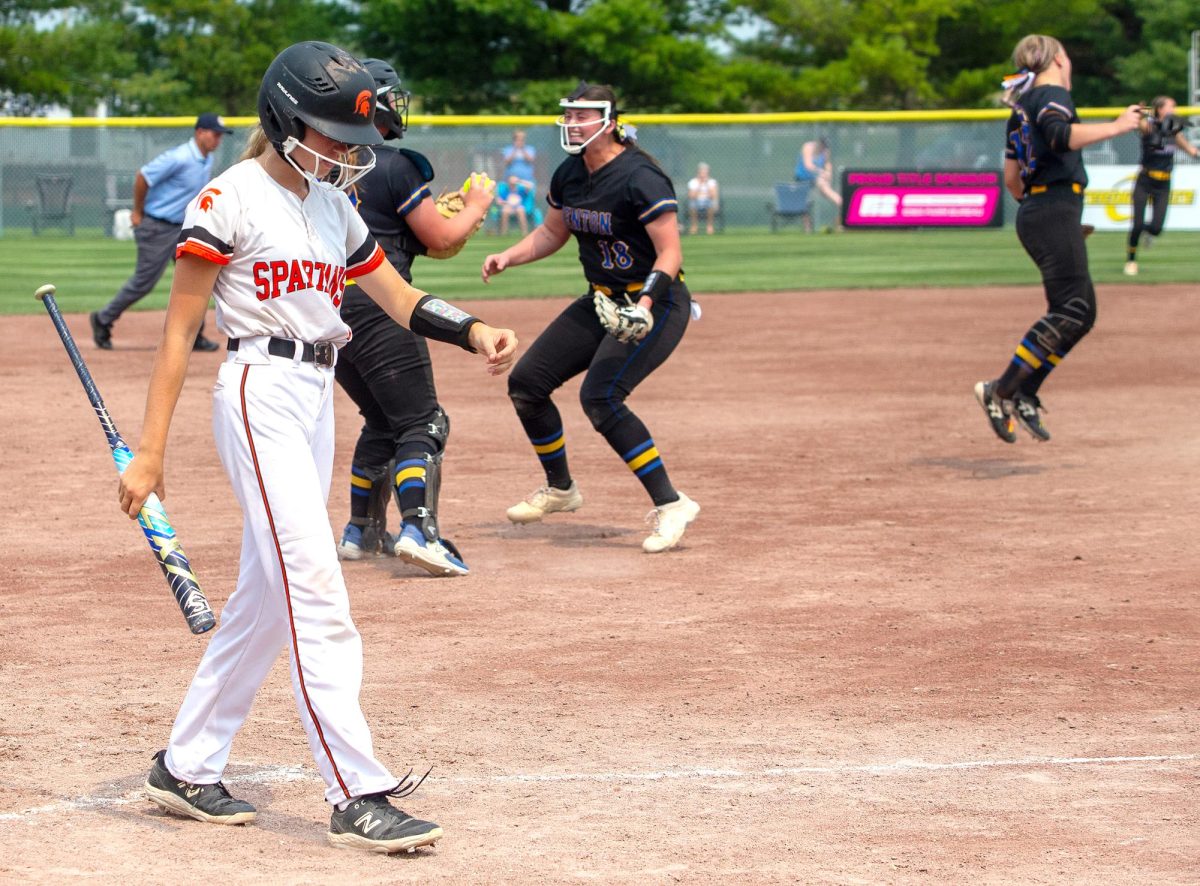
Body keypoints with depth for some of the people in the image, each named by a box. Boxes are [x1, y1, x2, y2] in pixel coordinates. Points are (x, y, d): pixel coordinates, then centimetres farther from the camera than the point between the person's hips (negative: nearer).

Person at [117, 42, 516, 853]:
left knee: (266, 597, 12)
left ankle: (186, 767, 23)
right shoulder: (230, 200, -9)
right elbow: (179, 331, -9)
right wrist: (150, 450, -12)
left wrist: (474, 331, -6)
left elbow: (400, 297, 15)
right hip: (259, 397, -8)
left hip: (316, 402, 8)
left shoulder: (334, 207, 14)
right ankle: (358, 796, -15)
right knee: (317, 592, -13)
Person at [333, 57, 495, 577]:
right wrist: (475, 207, 12)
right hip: (375, 308, -7)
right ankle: (418, 529, -25)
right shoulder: (395, 165, -9)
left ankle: (361, 532, 26)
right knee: (421, 422, -5)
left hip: (325, 310, 7)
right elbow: (439, 238, -6)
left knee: (382, 421, 23)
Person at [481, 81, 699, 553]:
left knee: (600, 395, -26)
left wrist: (645, 304, -38)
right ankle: (560, 488, 29)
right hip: (602, 302, 9)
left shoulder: (639, 178, -21)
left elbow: (670, 253, -24)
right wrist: (507, 257, 4)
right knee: (525, 383, 7)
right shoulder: (569, 175, 4)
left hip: (657, 304, -9)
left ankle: (670, 505, -19)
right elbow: (551, 233, 20)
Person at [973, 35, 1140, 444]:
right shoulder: (1052, 96, -6)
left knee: (1079, 310, 9)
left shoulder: (1022, 107, 21)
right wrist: (1117, 126, -23)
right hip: (1056, 213, -10)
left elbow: (1012, 178, 22)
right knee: (1073, 309, -16)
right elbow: (1061, 135, -28)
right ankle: (1002, 391, -20)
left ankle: (1023, 398, 2)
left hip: (1033, 213, 10)